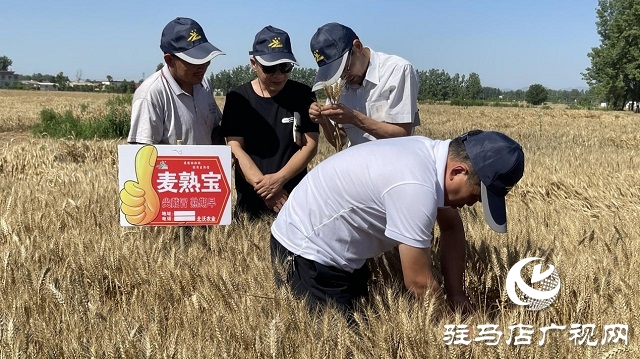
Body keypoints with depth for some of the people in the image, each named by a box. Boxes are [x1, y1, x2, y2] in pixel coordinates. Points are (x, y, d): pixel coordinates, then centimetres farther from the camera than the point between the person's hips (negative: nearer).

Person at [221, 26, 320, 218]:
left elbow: (310, 145, -5)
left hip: (295, 198, 0)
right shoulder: (237, 98, -1)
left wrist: (279, 179, -18)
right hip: (250, 200, 0)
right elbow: (236, 149, -8)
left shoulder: (302, 95, -1)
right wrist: (263, 186, -19)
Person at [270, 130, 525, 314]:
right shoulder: (415, 187, -34)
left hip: (335, 249, 9)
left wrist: (456, 294, 4)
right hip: (305, 251, -9)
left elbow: (452, 228, 10)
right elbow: (419, 284, -24)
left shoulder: (433, 155, -6)